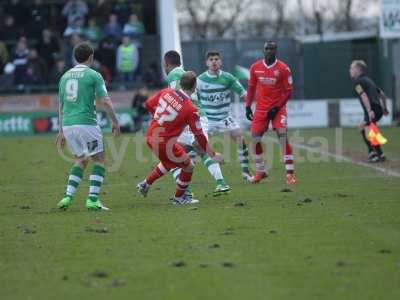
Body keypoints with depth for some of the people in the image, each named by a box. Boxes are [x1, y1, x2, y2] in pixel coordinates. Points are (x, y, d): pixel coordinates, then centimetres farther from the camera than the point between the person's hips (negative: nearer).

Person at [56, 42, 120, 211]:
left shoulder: (65, 76, 15)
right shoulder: (93, 75, -3)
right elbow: (105, 102, -8)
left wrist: (61, 131, 25)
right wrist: (115, 121, 4)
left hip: (67, 125, 6)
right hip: (86, 123, -6)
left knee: (81, 160, 21)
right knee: (99, 160, 6)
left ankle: (68, 196, 8)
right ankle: (93, 200, -4)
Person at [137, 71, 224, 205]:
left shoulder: (166, 92, -4)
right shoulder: (191, 109, -18)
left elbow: (148, 104, 9)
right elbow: (199, 136, -12)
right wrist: (213, 155, -2)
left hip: (150, 136, 7)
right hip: (164, 143, -7)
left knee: (169, 162, 32)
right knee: (188, 166, 11)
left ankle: (145, 184, 38)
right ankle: (179, 197, 26)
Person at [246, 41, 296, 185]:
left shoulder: (283, 69, -9)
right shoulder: (255, 67, 2)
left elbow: (288, 91, -5)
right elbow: (251, 88, 13)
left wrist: (277, 107, -13)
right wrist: (248, 106, 7)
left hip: (277, 107, -4)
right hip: (261, 108, 4)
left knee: (283, 136, -16)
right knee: (255, 138, 2)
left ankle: (290, 173, -15)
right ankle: (260, 171, 20)